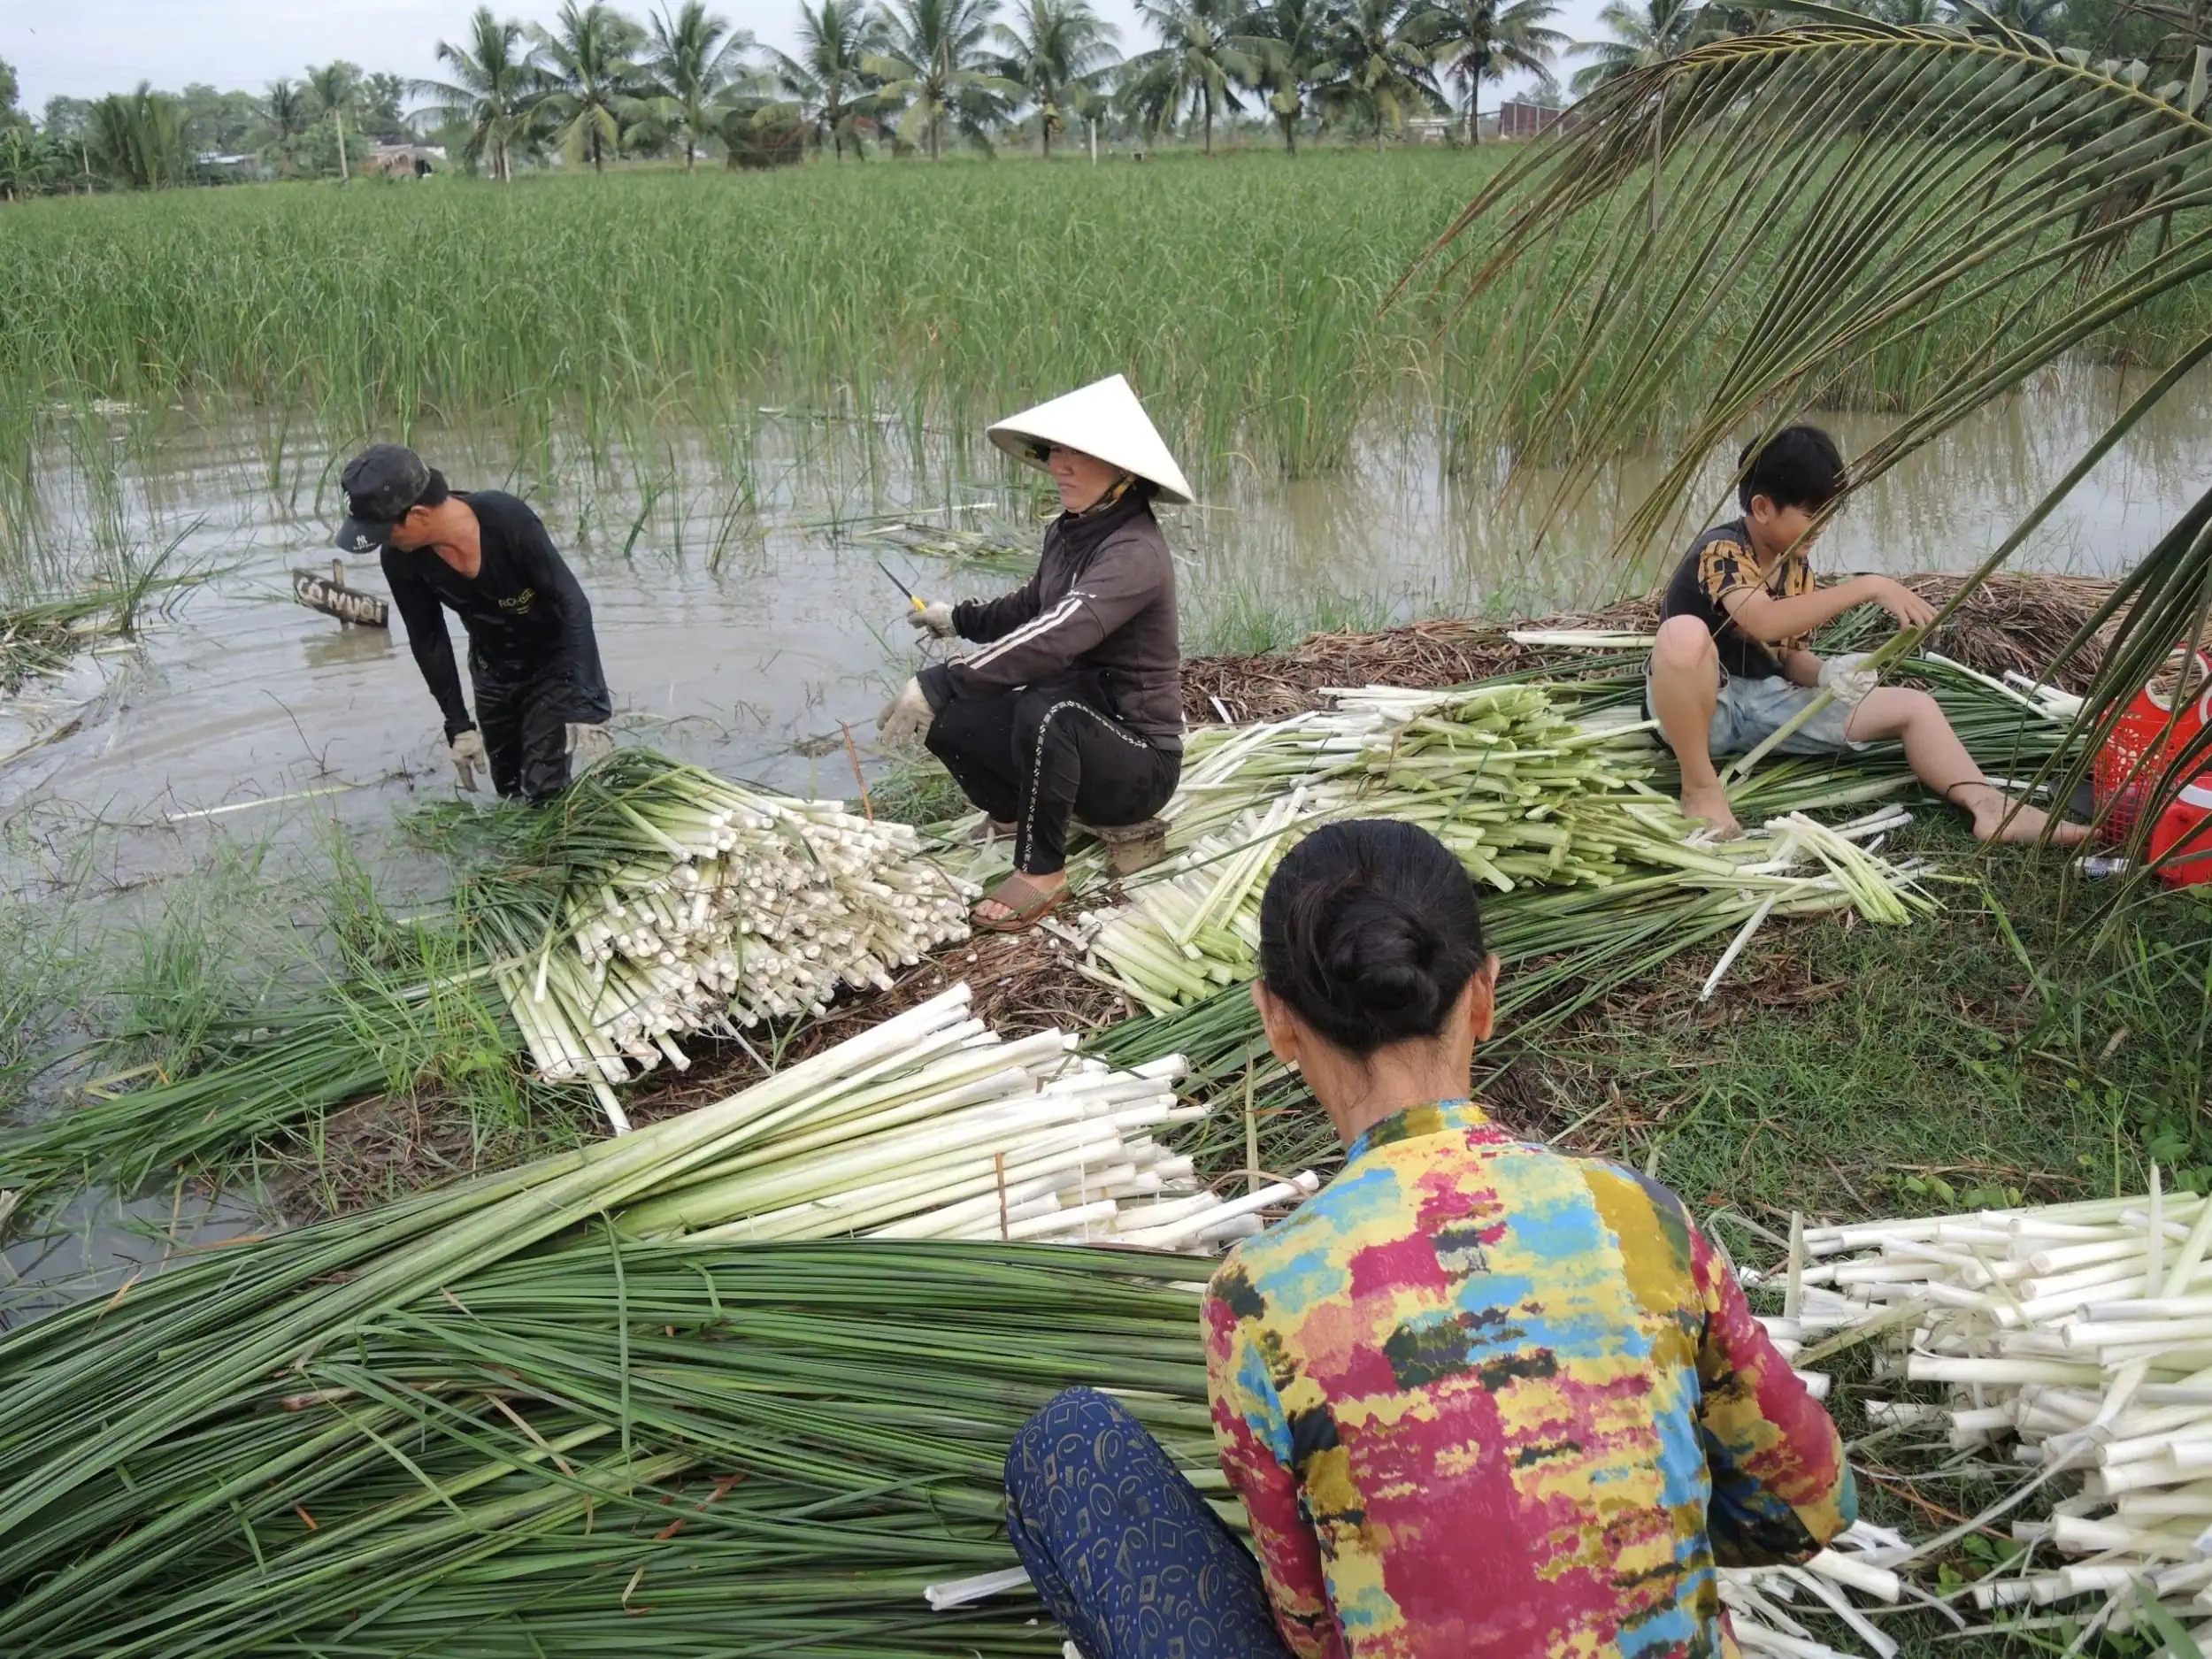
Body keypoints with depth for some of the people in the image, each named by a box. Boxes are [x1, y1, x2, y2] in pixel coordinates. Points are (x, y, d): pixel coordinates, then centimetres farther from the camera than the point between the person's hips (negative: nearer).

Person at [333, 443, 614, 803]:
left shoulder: (507, 520, -32)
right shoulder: (400, 559, -20)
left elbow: (572, 604, -27)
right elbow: (427, 639, -5)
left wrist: (586, 707, -33)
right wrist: (458, 725, -5)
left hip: (555, 659, -5)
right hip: (493, 669, 5)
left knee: (544, 790, -13)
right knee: (510, 792, 13)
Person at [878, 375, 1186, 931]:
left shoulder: (1135, 551, -24)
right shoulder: (1067, 532, 2)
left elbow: (1056, 635, -39)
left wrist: (937, 685, -39)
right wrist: (958, 619, 22)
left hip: (1138, 760, -8)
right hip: (1077, 733, 8)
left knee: (1045, 707, -35)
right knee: (945, 717, -5)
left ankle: (1042, 872, -17)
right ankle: (1014, 814, 21)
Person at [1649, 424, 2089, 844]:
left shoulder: (1797, 569, 10)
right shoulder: (1720, 550, -17)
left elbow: (1790, 655, 13)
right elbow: (1762, 622, -35)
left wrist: (1828, 674, -12)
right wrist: (1867, 587, -33)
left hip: (1767, 701, 8)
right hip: (1703, 704, -8)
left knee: (1913, 706, -2)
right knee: (1686, 633, -42)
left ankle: (1990, 807, -21)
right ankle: (1701, 787, -29)